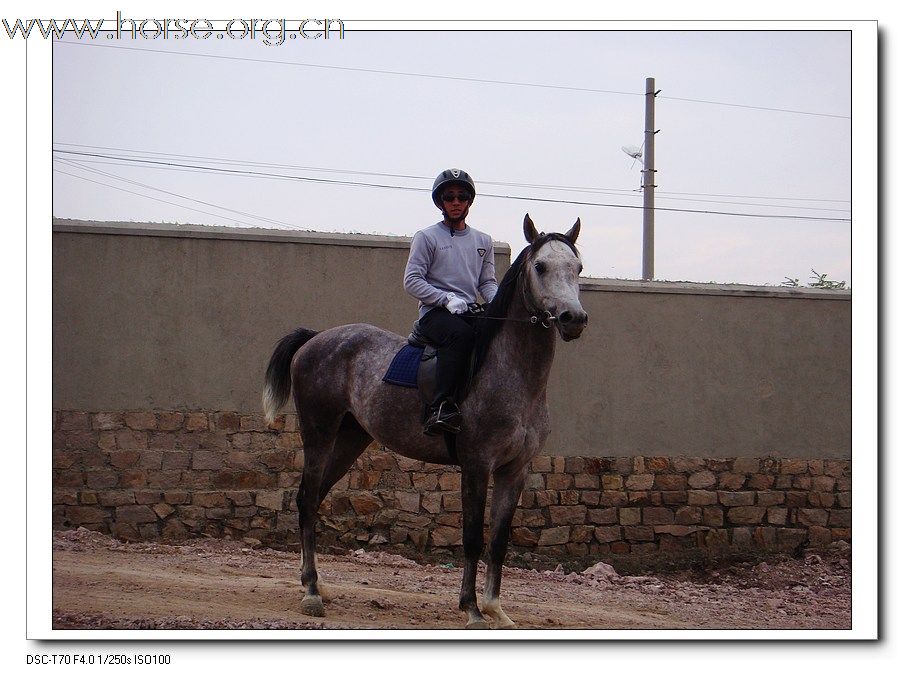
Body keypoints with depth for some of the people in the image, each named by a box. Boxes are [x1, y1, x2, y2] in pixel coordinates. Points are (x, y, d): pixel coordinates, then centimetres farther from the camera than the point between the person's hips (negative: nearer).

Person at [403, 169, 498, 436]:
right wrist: (447, 299, -14)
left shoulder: (483, 241, 21)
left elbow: (487, 282, 18)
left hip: (471, 313, 6)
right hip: (434, 313, -5)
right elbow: (412, 281, -2)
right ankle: (441, 408, -47)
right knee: (461, 334, -38)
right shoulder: (427, 237, 6)